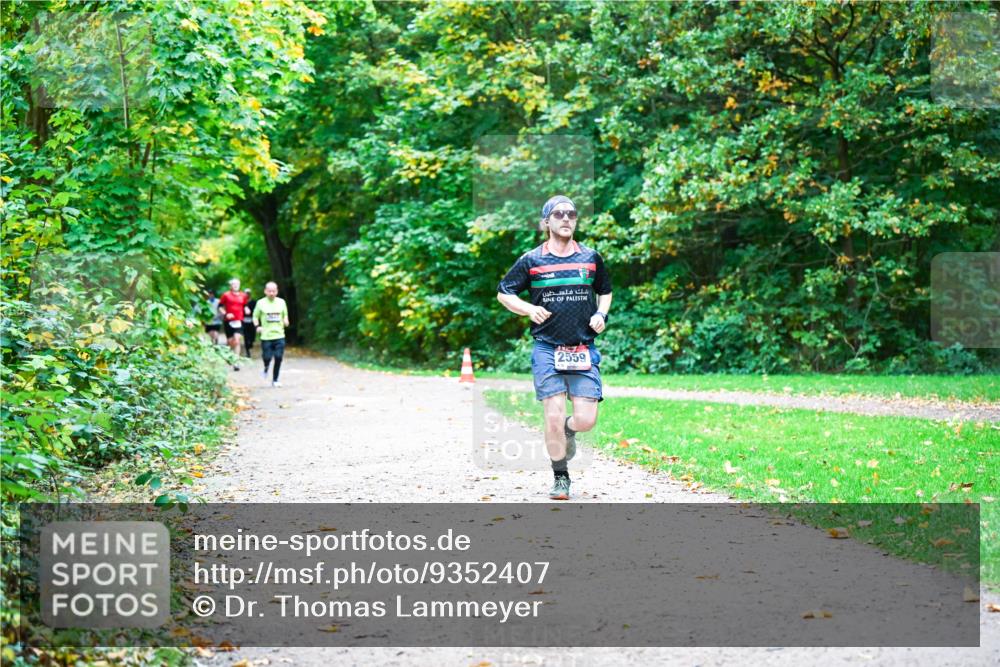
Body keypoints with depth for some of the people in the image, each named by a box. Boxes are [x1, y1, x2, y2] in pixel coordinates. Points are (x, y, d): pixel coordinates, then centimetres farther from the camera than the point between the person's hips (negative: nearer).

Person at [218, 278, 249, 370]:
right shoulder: (226, 295, 1)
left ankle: (236, 362, -17)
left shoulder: (243, 295, 9)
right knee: (230, 341, 6)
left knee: (237, 341, -14)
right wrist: (225, 314, -11)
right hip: (228, 321, -1)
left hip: (239, 321, 1)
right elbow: (220, 307, 4)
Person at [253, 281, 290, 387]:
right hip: (266, 336, -2)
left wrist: (285, 321, -2)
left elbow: (285, 315, 21)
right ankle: (266, 368, 31)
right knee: (267, 357, -6)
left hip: (279, 335, 2)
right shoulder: (261, 303, 2)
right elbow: (255, 317, 8)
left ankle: (275, 380, 8)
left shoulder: (281, 302, 9)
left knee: (278, 358, -5)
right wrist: (257, 326, -10)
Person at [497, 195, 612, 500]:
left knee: (586, 419, -6)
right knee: (554, 417, -7)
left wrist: (601, 314, 5)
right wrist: (530, 309, -8)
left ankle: (568, 431, 31)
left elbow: (605, 291, 25)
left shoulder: (591, 258, 10)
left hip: (584, 350, 2)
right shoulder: (531, 260, 2)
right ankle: (560, 478, 12)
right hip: (547, 349, -2)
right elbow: (503, 293, 10)